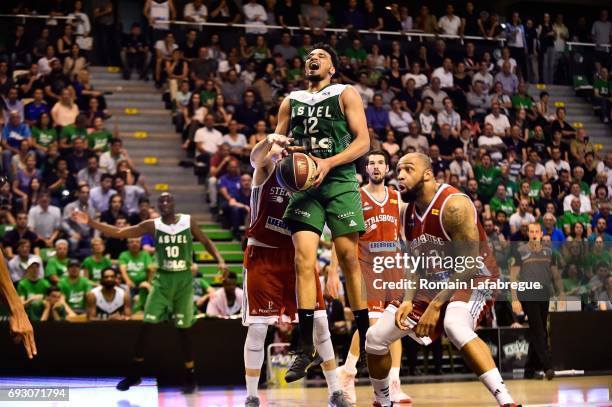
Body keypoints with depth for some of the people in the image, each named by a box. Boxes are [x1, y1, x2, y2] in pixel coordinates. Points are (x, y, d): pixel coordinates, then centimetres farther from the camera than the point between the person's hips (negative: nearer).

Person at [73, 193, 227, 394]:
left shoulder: (188, 221, -3)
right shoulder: (152, 225, -2)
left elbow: (206, 242, 8)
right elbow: (118, 232, -5)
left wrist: (220, 260, -10)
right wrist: (90, 222, -15)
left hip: (184, 279, -1)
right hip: (162, 279, 1)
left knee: (183, 329, 0)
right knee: (146, 324, -5)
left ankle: (190, 376, 12)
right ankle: (136, 372, 7)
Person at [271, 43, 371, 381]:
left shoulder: (345, 94, 5)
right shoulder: (291, 101, 17)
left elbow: (363, 141, -3)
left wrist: (328, 163, -16)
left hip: (340, 183, -2)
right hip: (304, 185, 3)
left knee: (350, 260, -2)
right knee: (304, 260, -10)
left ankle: (365, 337, 10)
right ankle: (306, 347, -10)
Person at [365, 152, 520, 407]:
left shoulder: (453, 205, -24)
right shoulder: (408, 214, 1)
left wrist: (436, 305, -26)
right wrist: (408, 300, -8)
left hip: (474, 279, -8)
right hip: (435, 281, 8)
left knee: (455, 326, -41)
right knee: (375, 338, 3)